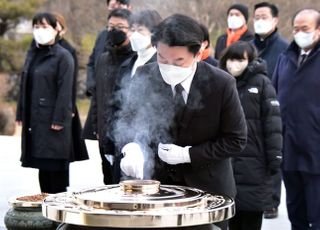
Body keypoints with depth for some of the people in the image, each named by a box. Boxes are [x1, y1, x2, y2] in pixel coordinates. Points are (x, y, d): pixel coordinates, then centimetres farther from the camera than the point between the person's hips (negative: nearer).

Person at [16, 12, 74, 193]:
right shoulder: (32, 54, 14)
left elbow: (65, 91, -13)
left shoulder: (63, 56, -7)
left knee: (55, 165, -4)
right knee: (42, 166, 10)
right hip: (35, 119, 7)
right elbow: (25, 86, 16)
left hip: (54, 120, -7)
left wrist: (59, 119, -17)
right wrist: (21, 114, 11)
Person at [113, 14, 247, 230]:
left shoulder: (221, 84, -16)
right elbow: (126, 119, 0)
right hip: (157, 181, 2)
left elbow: (236, 140, -9)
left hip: (207, 187, -1)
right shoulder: (145, 77, -9)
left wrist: (187, 154, -18)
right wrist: (131, 147, -23)